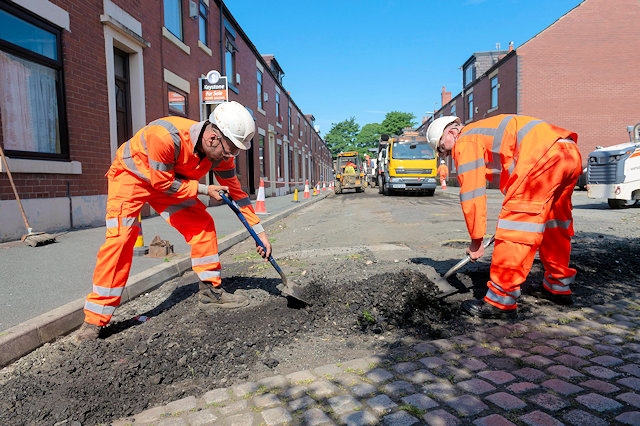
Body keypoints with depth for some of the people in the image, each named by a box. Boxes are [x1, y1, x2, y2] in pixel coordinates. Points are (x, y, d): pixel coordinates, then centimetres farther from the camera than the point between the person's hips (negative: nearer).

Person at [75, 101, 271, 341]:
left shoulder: (221, 152, -19)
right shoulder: (166, 136, -39)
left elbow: (235, 192, -9)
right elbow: (162, 183, -28)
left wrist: (259, 231, -10)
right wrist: (203, 190, -24)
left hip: (170, 179, 6)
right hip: (130, 175, -6)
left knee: (202, 224, -4)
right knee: (120, 238, -18)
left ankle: (210, 293, 7)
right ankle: (95, 320, -7)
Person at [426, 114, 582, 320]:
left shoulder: (465, 141, 3)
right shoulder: (484, 133, 31)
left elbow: (471, 193, -3)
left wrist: (476, 240, 3)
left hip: (545, 154, -10)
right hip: (571, 154, 10)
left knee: (515, 226, -9)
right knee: (553, 221, 22)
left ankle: (501, 301, -8)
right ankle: (558, 287, 35)